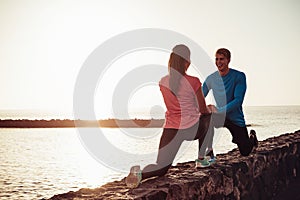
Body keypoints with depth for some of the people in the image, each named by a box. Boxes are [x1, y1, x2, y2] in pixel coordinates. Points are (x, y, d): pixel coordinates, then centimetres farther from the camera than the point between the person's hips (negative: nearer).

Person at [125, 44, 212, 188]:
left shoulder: (163, 82, 3)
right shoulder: (193, 82, -11)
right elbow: (203, 109, 0)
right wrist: (209, 109, 27)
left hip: (171, 129, 2)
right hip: (191, 129, -2)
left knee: (161, 168, 4)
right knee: (207, 117, 34)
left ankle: (140, 173, -32)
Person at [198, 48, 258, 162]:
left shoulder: (239, 76, -18)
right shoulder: (211, 78, -6)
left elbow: (238, 100, -24)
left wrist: (219, 110, -33)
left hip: (236, 118, -2)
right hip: (221, 117, 2)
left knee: (245, 152, 6)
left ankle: (252, 137, 42)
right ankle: (209, 151, -20)